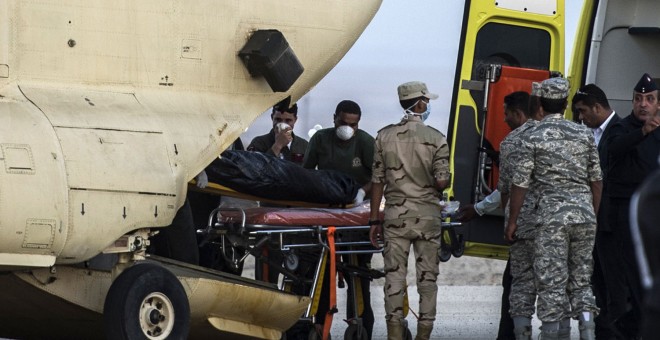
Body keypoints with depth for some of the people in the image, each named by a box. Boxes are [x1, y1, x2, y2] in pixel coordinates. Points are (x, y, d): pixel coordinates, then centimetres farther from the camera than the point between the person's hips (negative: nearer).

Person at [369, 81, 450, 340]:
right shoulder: (435, 139, -7)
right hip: (427, 214, -1)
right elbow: (442, 182, -12)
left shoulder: (385, 136, 0)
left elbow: (378, 180, 1)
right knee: (427, 277, 6)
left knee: (394, 276, 3)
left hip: (396, 214, 1)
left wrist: (374, 220, 6)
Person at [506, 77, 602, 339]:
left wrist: (512, 221, 5)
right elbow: (596, 180, 12)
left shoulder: (533, 138, -4)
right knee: (581, 279, 12)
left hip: (553, 217, -4)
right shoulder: (584, 134, 7)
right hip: (584, 214, 4)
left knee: (552, 283, 0)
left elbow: (520, 183, -4)